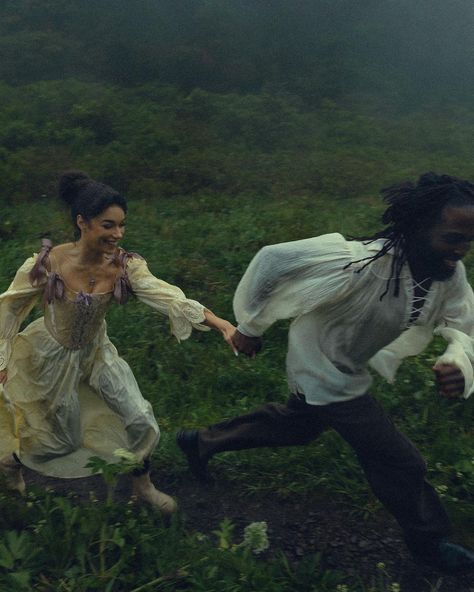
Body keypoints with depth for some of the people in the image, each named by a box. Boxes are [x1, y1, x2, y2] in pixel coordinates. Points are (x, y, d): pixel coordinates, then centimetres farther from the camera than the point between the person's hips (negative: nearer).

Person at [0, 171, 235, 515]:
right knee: (64, 440, 14)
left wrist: (222, 325, -48)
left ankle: (143, 486, 30)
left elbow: (171, 299, -34)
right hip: (52, 357, -3)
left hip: (96, 352, 3)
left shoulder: (125, 266, -23)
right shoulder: (48, 264, -29)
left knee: (141, 420, 1)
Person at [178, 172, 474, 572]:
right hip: (325, 374, -8)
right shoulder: (361, 265, -37)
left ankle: (201, 441, 45)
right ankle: (428, 542, 33)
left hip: (348, 366, 8)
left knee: (298, 426, 30)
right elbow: (274, 259, -29)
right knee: (399, 462, 3)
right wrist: (250, 325, -17)